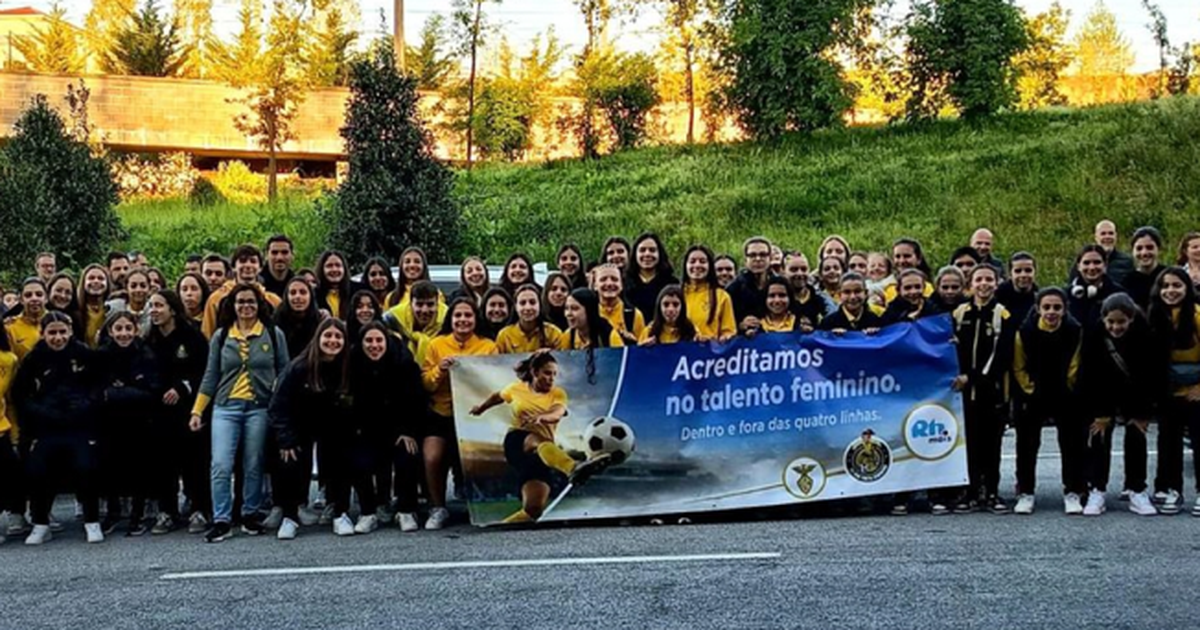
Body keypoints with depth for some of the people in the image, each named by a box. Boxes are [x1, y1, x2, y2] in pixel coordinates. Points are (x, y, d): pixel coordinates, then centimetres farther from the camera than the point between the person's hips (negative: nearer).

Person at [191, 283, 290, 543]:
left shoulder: (274, 335, 5)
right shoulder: (220, 336, 10)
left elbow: (284, 372, 6)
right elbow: (210, 376, 12)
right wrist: (197, 411, 7)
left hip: (259, 408, -1)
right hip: (225, 407, 1)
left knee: (254, 466, 4)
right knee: (221, 465, -8)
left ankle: (250, 516, 18)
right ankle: (221, 521, 0)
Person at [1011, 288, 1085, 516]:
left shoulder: (1075, 331, -15)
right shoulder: (1025, 331, -17)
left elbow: (1074, 366, -4)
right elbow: (1019, 367, -5)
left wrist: (1065, 390, -4)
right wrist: (1030, 389, -7)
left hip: (1066, 396, 0)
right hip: (1032, 396, 0)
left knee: (1072, 444, 2)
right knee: (1027, 444, 4)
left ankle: (1073, 493, 12)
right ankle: (1025, 493, 14)